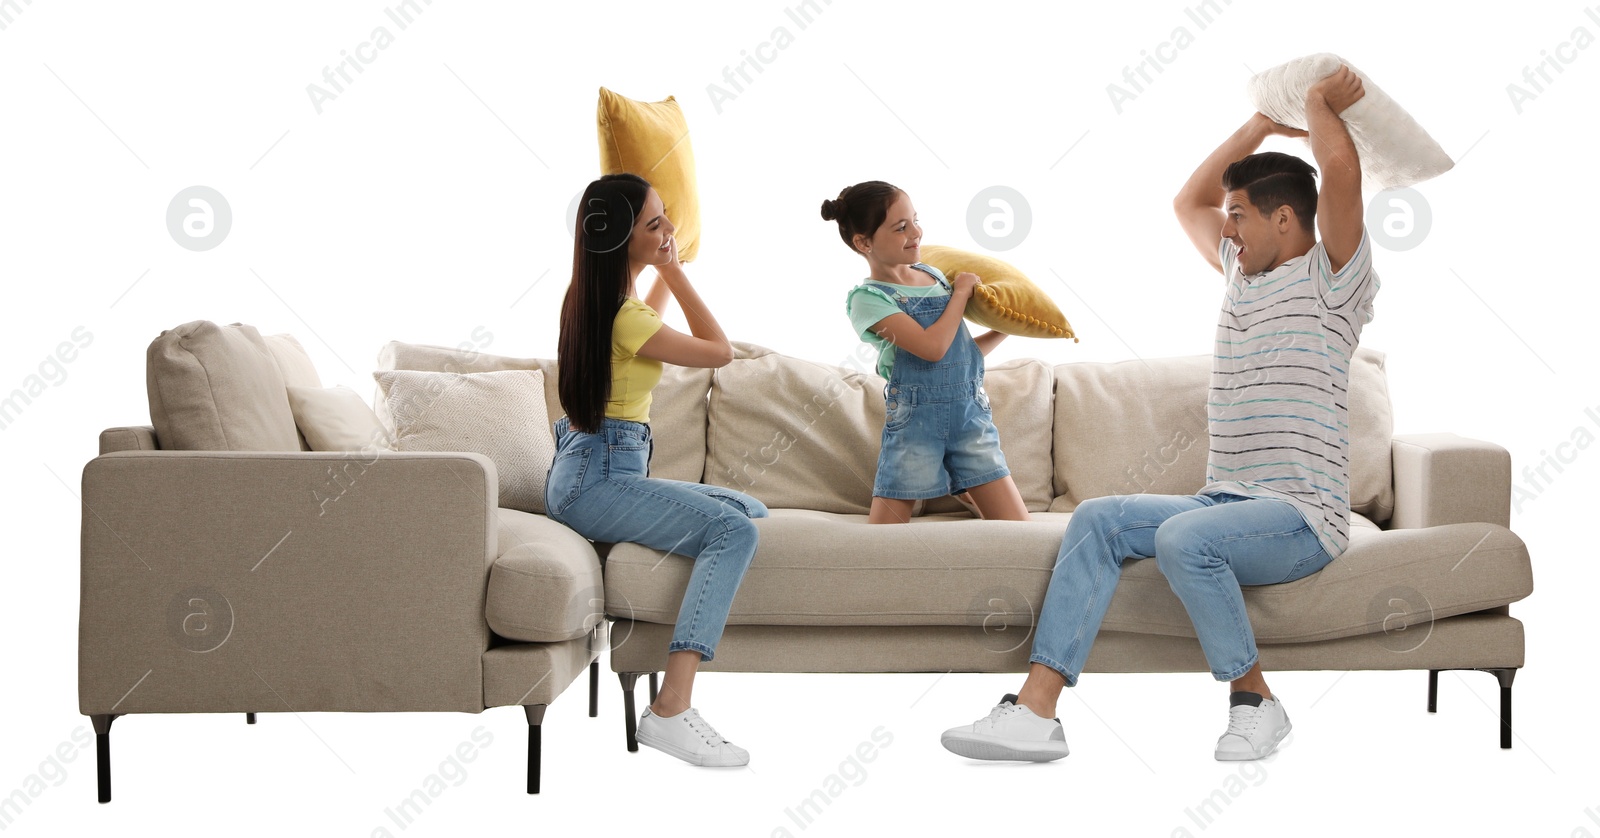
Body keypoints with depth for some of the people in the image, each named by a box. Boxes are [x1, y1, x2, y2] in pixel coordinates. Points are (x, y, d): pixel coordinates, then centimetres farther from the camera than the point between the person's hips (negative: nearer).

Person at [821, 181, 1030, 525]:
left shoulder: (934, 275, 12)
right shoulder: (868, 298, -9)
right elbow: (933, 347, -20)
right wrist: (961, 292, -8)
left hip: (970, 415, 5)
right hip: (915, 422, -5)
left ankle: (958, 490, 24)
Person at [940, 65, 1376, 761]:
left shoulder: (1331, 279, -4)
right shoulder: (1242, 274, 20)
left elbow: (1341, 170, -19)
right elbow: (1190, 201, 32)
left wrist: (1318, 104, 1)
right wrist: (1264, 123, 27)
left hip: (1302, 517, -8)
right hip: (1226, 502, 8)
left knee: (1183, 537, -35)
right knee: (1098, 519, -13)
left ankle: (1255, 702, -16)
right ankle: (1035, 710, -23)